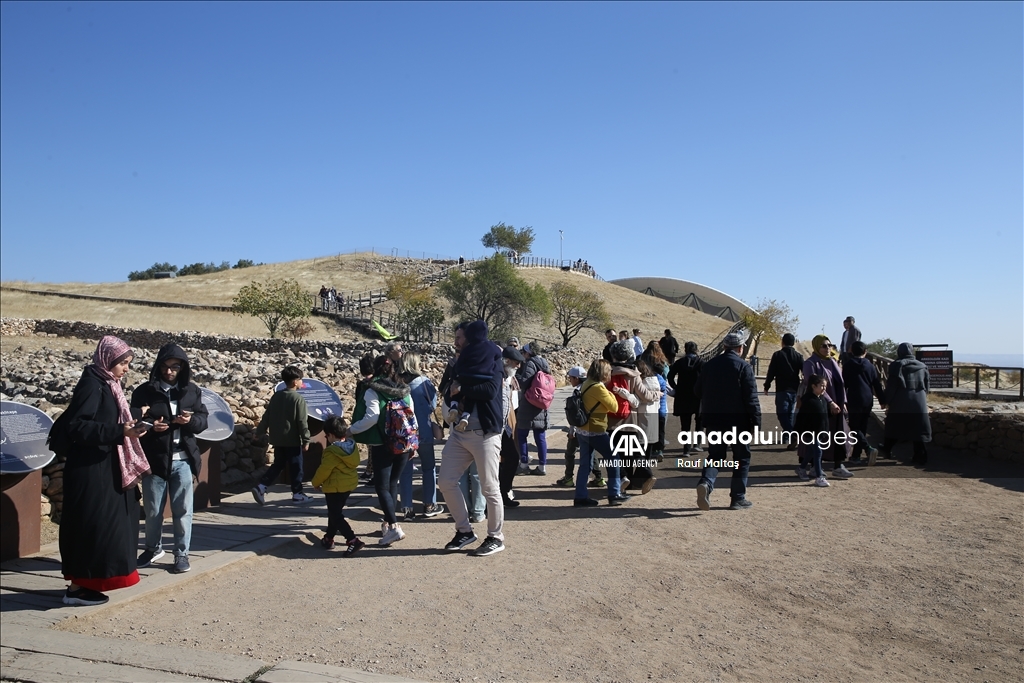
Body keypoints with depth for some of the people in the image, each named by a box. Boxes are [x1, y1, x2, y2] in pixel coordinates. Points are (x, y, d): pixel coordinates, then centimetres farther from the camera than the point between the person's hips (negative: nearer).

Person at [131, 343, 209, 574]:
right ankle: (153, 548, 33)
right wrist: (150, 425, -19)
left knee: (183, 510, 5)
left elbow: (203, 420, 6)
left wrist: (190, 420, -16)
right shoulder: (144, 391, -1)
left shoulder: (192, 390, 4)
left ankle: (181, 553, 18)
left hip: (182, 460, 1)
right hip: (154, 459, 0)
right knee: (152, 510, 12)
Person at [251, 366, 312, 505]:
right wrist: (306, 440, -11)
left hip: (277, 439, 6)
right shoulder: (298, 398, -15)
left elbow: (267, 417, 9)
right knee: (295, 467, 5)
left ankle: (260, 487, 5)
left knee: (278, 465, 16)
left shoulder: (275, 396, 5)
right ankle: (297, 494, 11)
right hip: (292, 440, -6)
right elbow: (302, 422, -16)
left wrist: (259, 432, 19)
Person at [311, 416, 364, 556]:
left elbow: (323, 471, -15)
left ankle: (353, 540, -15)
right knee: (335, 512, 22)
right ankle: (328, 538, 33)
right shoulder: (352, 445, 1)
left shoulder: (331, 452, -21)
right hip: (349, 484, 9)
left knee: (336, 516, -4)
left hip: (335, 487, -9)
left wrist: (315, 482, 1)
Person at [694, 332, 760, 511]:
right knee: (742, 457, 10)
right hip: (738, 420, -4)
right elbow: (751, 397, -13)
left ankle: (705, 483, -16)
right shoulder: (744, 366, -9)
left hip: (713, 419, 4)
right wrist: (756, 422, -8)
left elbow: (698, 391, 11)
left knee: (715, 455, 11)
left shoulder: (709, 364, 5)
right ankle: (738, 498, 12)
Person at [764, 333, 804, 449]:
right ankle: (786, 435, 26)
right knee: (790, 413, 17)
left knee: (782, 413, -4)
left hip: (782, 389, -5)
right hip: (795, 389, 5)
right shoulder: (798, 356, 6)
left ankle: (793, 437, -21)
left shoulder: (777, 355, -5)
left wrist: (766, 386, 4)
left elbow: (771, 372, -6)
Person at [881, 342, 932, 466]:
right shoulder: (922, 367, 8)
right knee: (918, 430, 4)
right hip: (919, 403, 3)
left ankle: (887, 449, 28)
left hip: (900, 403, -3)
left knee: (894, 427, 13)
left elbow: (891, 386, -8)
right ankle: (920, 457, 1)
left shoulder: (896, 365, -5)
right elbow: (926, 387, 13)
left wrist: (887, 401, -1)